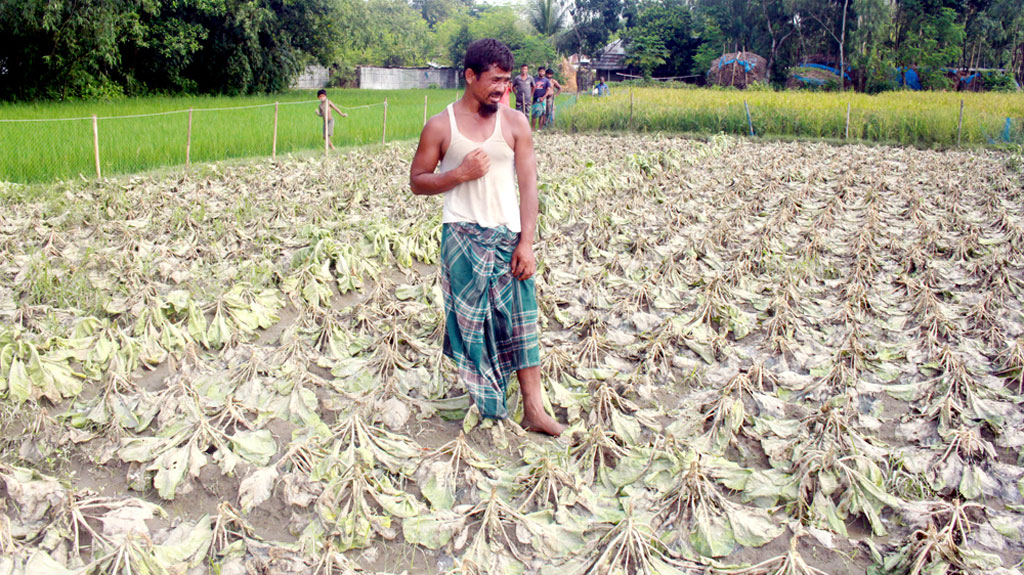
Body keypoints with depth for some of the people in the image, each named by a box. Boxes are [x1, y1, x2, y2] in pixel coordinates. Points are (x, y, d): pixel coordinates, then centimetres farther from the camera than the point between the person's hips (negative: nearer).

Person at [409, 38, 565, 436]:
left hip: (508, 236, 1)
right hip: (463, 237, -1)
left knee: (519, 319, 3)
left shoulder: (515, 123, 1)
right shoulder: (440, 126, -1)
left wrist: (526, 242, -8)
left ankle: (534, 409, 9)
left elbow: (528, 186, -1)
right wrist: (460, 174, -14)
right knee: (470, 319, 6)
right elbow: (417, 182, 3)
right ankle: (484, 402, 24)